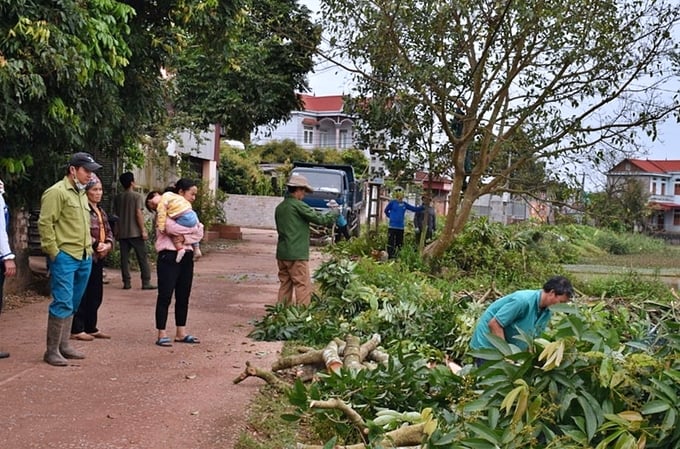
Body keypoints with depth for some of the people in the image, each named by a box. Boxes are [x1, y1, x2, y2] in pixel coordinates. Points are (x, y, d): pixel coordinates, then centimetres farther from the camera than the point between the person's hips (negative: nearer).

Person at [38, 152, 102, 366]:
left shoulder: (81, 194, 19)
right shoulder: (57, 192, -9)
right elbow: (45, 224, -15)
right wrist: (53, 252, -16)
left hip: (84, 258, 9)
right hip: (64, 257, -8)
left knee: (72, 305, 13)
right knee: (62, 303, -9)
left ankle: (63, 345, 22)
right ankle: (52, 351, -2)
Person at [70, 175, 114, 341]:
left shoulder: (100, 211, 17)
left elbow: (108, 231, 17)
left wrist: (108, 244, -1)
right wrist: (96, 244, -21)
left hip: (99, 257, 9)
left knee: (96, 295, 13)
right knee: (83, 294, -4)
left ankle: (91, 327, 21)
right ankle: (76, 330, 4)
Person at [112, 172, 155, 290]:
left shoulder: (117, 198, 8)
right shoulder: (137, 196, -6)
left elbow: (115, 215, 9)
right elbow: (139, 214, -13)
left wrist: (116, 232, 17)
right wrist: (143, 230, -11)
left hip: (122, 233, 5)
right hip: (135, 232, -5)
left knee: (124, 258, 7)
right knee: (143, 258, 1)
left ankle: (126, 282, 6)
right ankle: (146, 282, -2)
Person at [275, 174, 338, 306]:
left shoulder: (280, 207, 13)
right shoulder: (298, 205, -12)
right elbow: (319, 218, -12)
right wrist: (334, 213, 6)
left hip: (282, 254, 8)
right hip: (297, 255, -8)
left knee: (285, 285, 13)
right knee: (303, 286, -4)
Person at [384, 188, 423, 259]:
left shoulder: (404, 204, 9)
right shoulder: (392, 202, -3)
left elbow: (414, 209, 12)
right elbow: (386, 211, 9)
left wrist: (423, 207, 7)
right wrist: (391, 217, 8)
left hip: (401, 227, 5)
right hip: (392, 226, -5)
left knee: (400, 244, 8)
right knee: (391, 243, -5)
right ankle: (390, 257, -1)